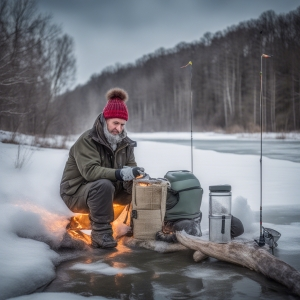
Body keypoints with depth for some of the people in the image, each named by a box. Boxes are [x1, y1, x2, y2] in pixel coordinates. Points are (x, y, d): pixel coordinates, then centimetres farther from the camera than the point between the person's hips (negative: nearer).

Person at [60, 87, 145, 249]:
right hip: (76, 192, -6)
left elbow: (131, 167, -7)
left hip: (106, 192, 6)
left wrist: (133, 173, -32)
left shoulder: (125, 143, 0)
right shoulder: (87, 140, -21)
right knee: (104, 185, -37)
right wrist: (120, 173, -46)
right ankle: (101, 232, -25)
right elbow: (90, 171, -34)